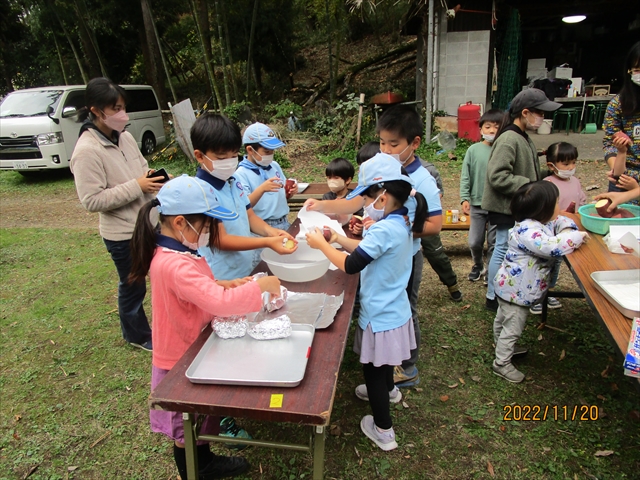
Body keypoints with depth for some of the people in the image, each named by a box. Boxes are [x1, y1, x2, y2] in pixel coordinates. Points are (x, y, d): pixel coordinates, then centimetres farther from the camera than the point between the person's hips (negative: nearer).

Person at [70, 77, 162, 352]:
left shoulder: (124, 137, 3)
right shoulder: (87, 151, -19)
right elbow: (91, 200, -22)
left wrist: (156, 178, -6)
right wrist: (136, 187, -25)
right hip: (123, 234, -7)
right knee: (132, 287, 12)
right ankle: (138, 336, 37)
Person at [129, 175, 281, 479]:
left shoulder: (175, 252, -2)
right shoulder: (175, 265, -36)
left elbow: (200, 290, 12)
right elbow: (220, 303, -43)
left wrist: (227, 284, -2)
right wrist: (260, 286, -31)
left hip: (192, 350, 10)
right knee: (186, 426, 16)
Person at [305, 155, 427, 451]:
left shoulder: (385, 229, -31)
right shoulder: (400, 223, 0)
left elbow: (350, 265, -29)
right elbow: (369, 250, 8)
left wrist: (321, 244, -17)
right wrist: (338, 239, 1)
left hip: (380, 316, -9)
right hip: (393, 308, 9)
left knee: (373, 370, 10)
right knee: (383, 360, 32)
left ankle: (383, 431, 27)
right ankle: (388, 390, 59)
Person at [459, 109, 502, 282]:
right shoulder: (474, 150, -4)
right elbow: (465, 176, -2)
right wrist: (464, 198, -8)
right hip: (477, 204, 1)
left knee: (494, 242, 10)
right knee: (475, 242, 11)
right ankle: (478, 266, 37)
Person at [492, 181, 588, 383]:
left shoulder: (542, 222, 0)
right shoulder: (528, 231, -32)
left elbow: (562, 221, 11)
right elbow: (552, 247, -43)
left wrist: (568, 230, -13)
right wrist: (576, 237, -27)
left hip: (510, 287, 11)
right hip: (515, 290, -11)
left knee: (503, 319, 28)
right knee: (512, 327, 4)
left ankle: (502, 346, 51)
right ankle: (502, 363, 19)